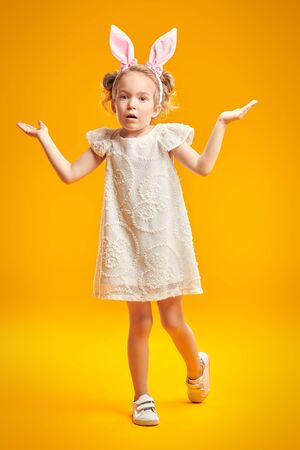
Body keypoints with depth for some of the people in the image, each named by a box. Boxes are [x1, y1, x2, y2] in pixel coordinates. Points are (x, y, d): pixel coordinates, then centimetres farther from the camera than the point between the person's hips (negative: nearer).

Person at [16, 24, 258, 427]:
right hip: (126, 243, 1)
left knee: (173, 321, 4)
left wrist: (221, 123, -12)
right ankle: (142, 398, 21)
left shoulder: (166, 137, -2)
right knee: (140, 323, 5)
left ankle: (196, 368, 37)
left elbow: (204, 166, -12)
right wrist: (44, 138, 6)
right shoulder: (107, 142, 4)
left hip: (164, 241, -1)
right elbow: (69, 174, 6)